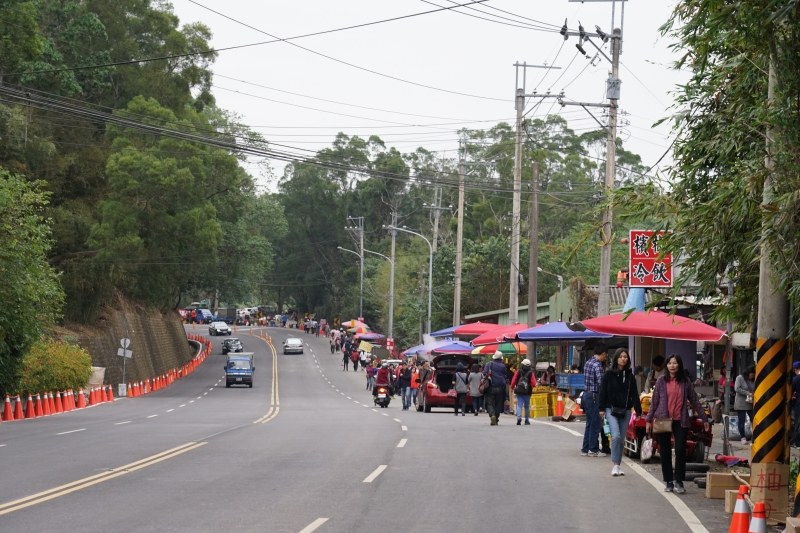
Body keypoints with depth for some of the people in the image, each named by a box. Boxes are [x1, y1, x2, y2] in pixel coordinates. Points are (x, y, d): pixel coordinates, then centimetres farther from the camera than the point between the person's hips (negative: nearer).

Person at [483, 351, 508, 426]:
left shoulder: (489, 364, -2)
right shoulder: (503, 366, 3)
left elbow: (484, 373, -10)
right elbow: (505, 376, 7)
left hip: (491, 387, -2)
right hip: (500, 388, 2)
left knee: (490, 403, 0)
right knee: (498, 404, 10)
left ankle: (492, 415, -25)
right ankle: (496, 420, 11)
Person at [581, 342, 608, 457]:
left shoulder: (588, 363, 12)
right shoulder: (597, 365, -16)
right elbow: (601, 383, -20)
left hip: (586, 394, 9)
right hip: (594, 396, -9)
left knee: (589, 424, 14)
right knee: (595, 424, -1)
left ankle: (585, 449, 17)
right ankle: (593, 449, 3)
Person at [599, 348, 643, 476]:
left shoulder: (630, 375, 7)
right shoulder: (609, 374, -2)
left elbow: (634, 394, 7)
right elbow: (603, 392, -1)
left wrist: (638, 411, 3)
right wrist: (602, 408, -5)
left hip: (625, 411, 3)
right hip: (611, 409, -3)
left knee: (621, 439, 7)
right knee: (616, 436, -18)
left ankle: (618, 465, 16)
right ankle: (615, 465, -13)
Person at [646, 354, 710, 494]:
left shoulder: (686, 382, 5)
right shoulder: (661, 381, 4)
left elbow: (694, 401, 10)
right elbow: (654, 402, 6)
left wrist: (704, 418, 10)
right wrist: (649, 420, 2)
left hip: (680, 421, 0)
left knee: (681, 450, -10)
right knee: (665, 452, 4)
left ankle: (678, 481, -1)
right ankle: (668, 481, 14)